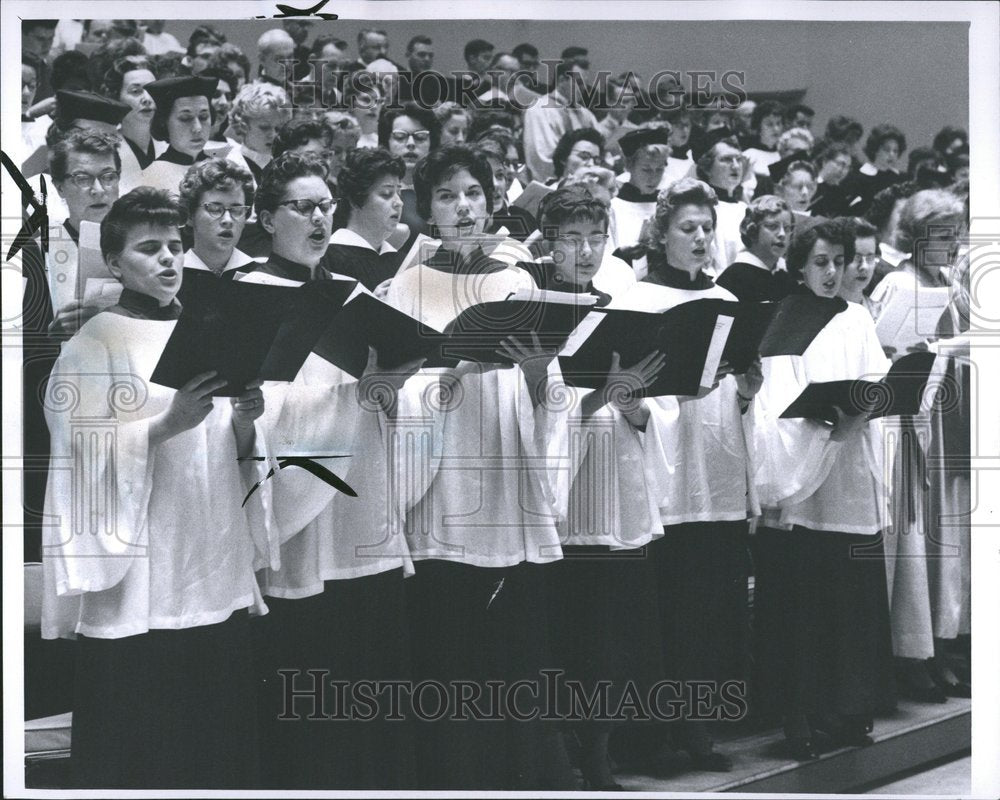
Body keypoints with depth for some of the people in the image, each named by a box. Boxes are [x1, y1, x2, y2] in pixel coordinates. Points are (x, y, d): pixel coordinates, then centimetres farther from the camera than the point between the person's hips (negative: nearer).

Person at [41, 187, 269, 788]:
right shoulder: (90, 349, -3)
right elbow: (87, 460, -12)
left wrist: (245, 422, -5)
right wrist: (166, 425, -24)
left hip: (216, 579, 5)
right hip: (135, 586, -5)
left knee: (221, 743, 5)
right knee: (136, 759, -4)